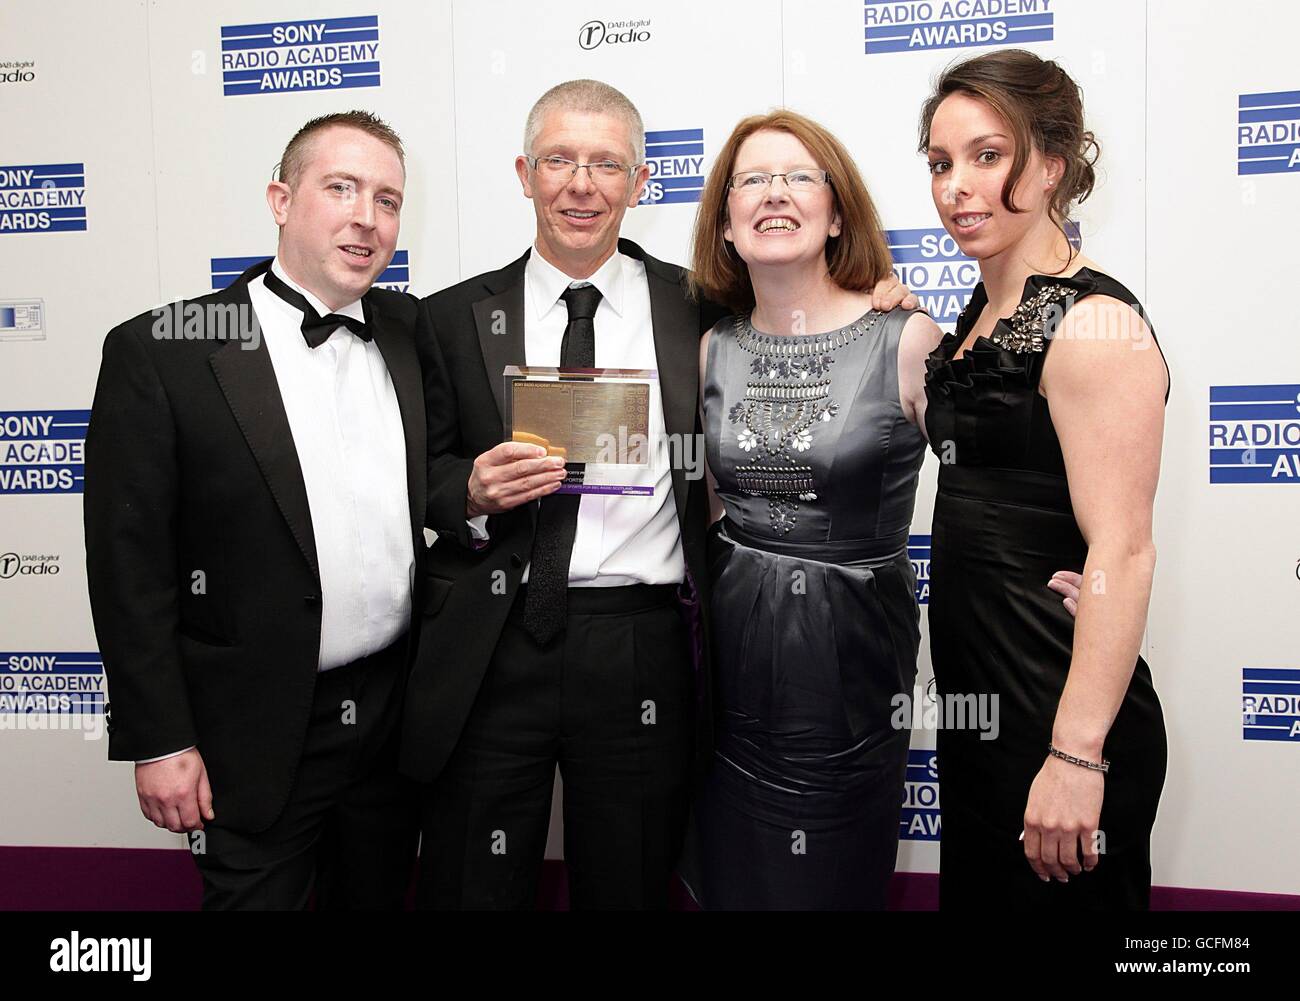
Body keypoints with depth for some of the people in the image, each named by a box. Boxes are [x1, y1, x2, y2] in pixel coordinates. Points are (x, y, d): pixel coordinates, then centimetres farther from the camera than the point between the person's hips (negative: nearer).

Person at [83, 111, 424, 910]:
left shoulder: (416, 336, 3)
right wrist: (159, 743, -9)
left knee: (381, 896, 21)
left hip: (399, 720, 5)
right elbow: (128, 564, -10)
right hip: (257, 738, -4)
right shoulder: (161, 352, -10)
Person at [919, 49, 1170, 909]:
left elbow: (1121, 551, -21)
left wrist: (1077, 756, -24)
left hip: (1057, 719, -9)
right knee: (974, 892, 21)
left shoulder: (1093, 323, -16)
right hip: (976, 704, 9)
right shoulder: (982, 315, 10)